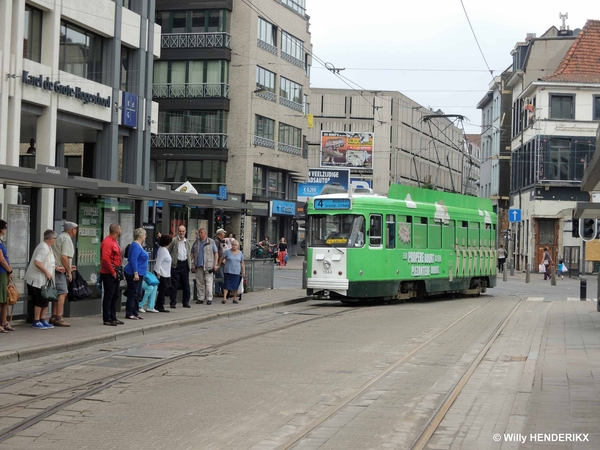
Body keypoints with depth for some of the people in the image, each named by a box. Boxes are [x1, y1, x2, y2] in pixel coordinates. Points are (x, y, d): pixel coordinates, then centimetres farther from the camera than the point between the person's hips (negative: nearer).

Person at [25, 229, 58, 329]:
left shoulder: (47, 248, 14)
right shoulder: (44, 248, -19)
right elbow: (37, 262, -29)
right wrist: (47, 272, -23)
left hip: (43, 280, 10)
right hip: (37, 280, -10)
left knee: (45, 300, 13)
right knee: (39, 301, -4)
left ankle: (42, 320, 20)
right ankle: (36, 321, 4)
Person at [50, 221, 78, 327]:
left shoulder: (61, 237, 21)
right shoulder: (66, 239, -11)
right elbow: (64, 257, -19)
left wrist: (68, 268, 26)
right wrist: (69, 271, -11)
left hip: (56, 269, 10)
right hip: (59, 270, -10)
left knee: (57, 293, 14)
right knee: (62, 293, -12)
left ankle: (54, 317, 18)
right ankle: (58, 318, -15)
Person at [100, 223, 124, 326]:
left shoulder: (114, 241, 16)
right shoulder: (107, 242, -16)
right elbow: (105, 259, -25)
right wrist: (112, 272, -19)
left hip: (115, 274, 10)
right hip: (108, 274, -10)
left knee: (116, 295, 14)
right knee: (109, 296, -4)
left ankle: (113, 318, 22)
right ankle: (107, 319, 1)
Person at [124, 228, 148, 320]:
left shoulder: (138, 245, 15)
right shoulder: (136, 246, -16)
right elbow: (133, 260, -23)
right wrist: (135, 273, -25)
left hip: (139, 274, 10)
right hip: (134, 274, -10)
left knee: (138, 294, 12)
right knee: (133, 294, -6)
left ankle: (135, 313, 17)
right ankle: (129, 314, -2)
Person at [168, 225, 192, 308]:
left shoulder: (188, 242, 13)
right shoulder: (173, 241, 0)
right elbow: (168, 252, 0)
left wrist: (190, 264, 9)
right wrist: (170, 263, -7)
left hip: (185, 264, 4)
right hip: (176, 264, -4)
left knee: (186, 285, 6)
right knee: (174, 285, -1)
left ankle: (186, 302, 15)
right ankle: (173, 303, 5)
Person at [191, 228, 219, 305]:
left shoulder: (211, 242, 4)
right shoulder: (196, 242, 13)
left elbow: (216, 253, 3)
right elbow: (192, 253, 16)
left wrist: (215, 264, -4)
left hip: (208, 266, -4)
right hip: (199, 265, 4)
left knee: (209, 282, -7)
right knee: (199, 282, 5)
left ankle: (209, 298, -4)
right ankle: (200, 298, 12)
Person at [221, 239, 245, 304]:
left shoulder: (240, 253, 8)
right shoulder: (227, 252, 0)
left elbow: (242, 263, 10)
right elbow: (222, 258, 8)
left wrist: (243, 271, 5)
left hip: (237, 272, 2)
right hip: (228, 271, -2)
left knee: (235, 285, 3)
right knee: (227, 285, -6)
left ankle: (235, 298, 14)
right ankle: (224, 298, -9)